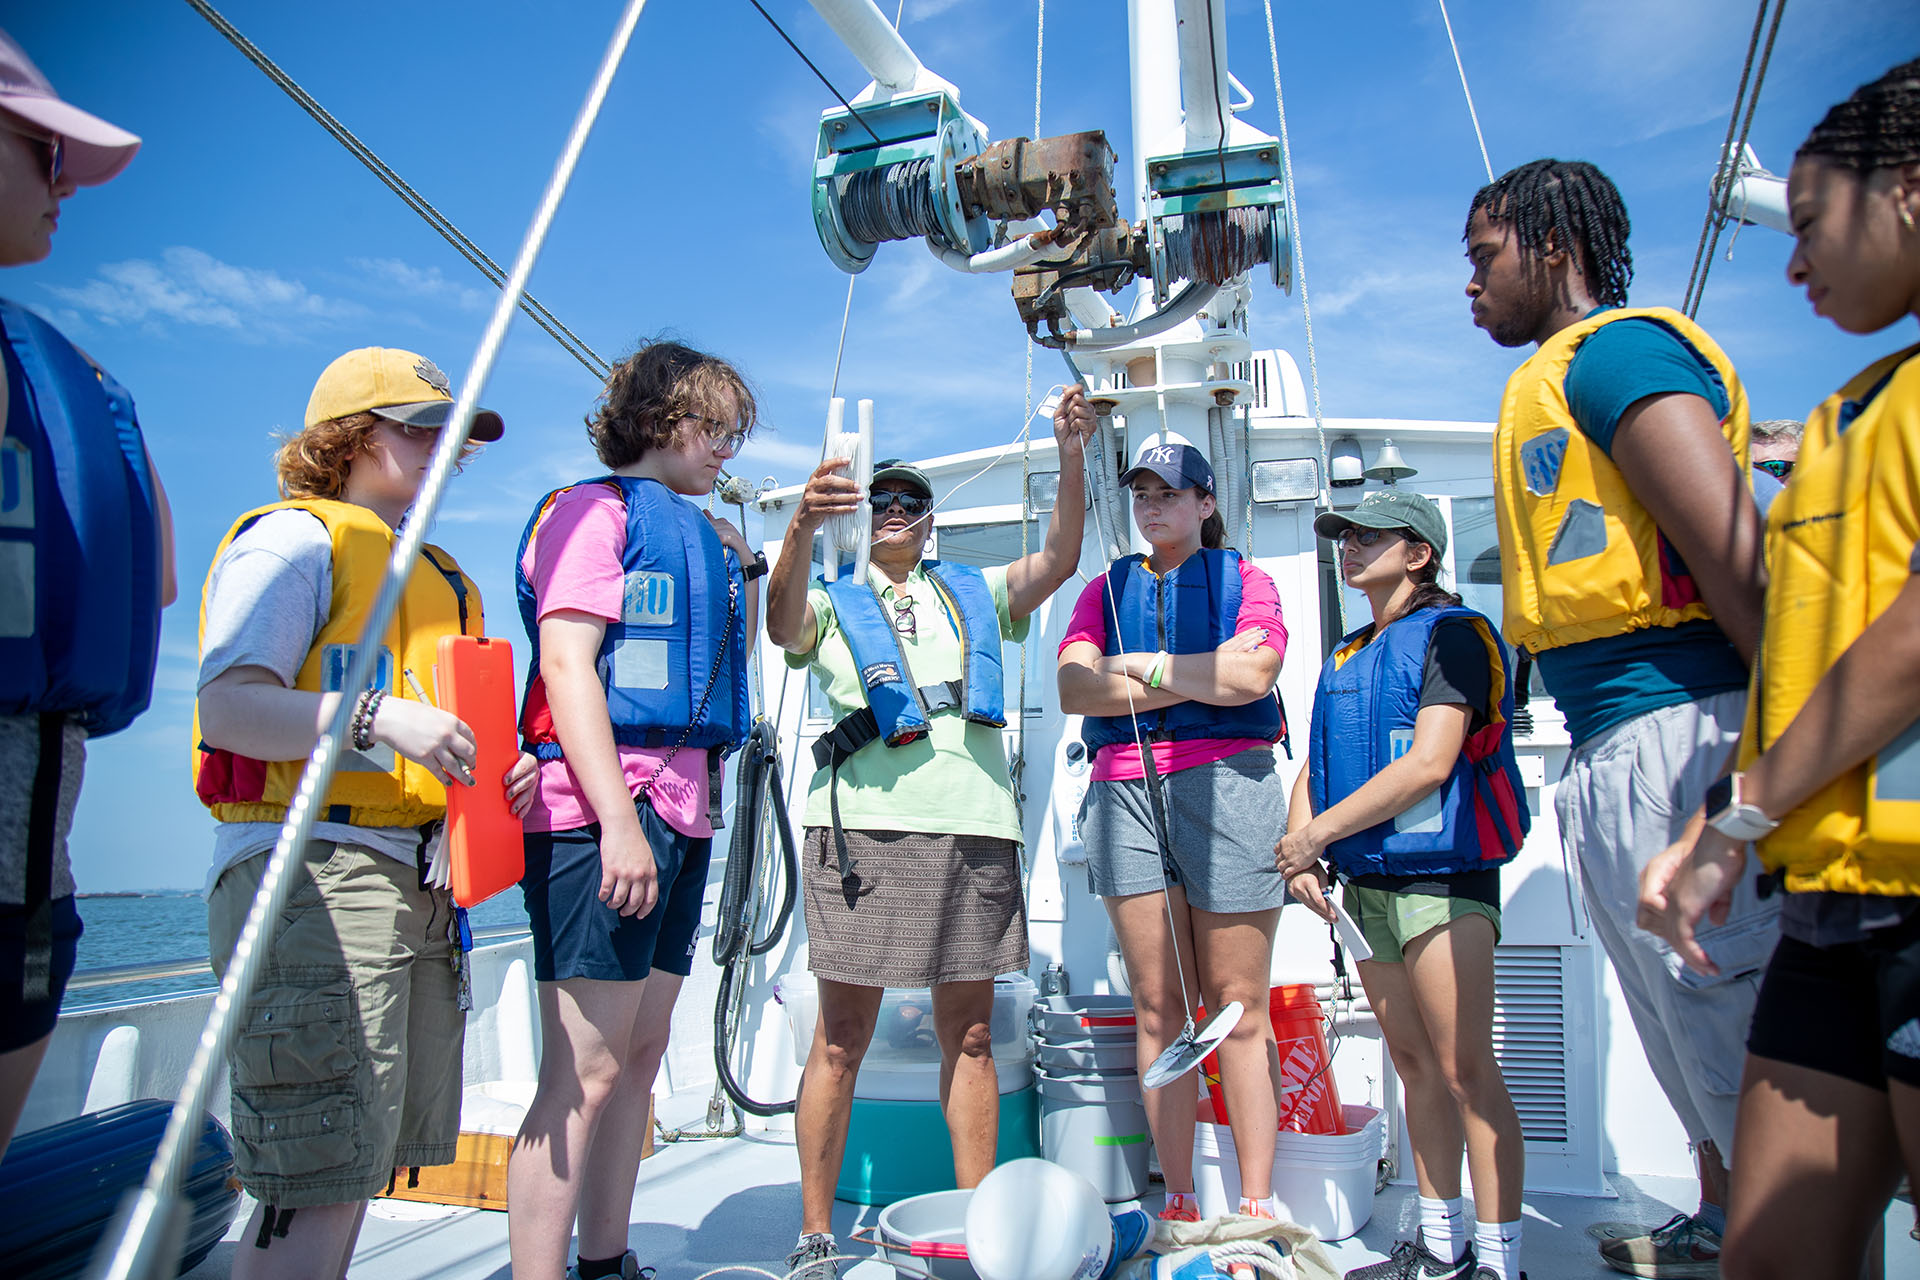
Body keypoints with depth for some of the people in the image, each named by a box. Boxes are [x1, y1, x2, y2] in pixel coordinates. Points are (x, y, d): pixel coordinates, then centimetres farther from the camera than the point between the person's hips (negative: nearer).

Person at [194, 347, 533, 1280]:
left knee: (349, 1176, 12)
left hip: (420, 881, 9)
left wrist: (500, 769, 10)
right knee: (321, 1187, -10)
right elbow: (228, 707, -13)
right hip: (311, 871, -8)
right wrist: (376, 716, -26)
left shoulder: (438, 575, 25)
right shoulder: (293, 540, -1)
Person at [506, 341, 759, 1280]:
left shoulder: (692, 532, 23)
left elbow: (735, 658, 35)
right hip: (600, 812, -9)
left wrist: (744, 566, 22)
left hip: (681, 813, 9)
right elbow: (567, 665, -14)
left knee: (642, 1052, 13)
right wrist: (617, 819, -21)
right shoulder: (593, 508, -1)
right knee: (586, 1069, -10)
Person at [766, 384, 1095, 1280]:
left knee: (968, 1032, 8)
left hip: (975, 826, 3)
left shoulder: (975, 594, 21)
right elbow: (782, 625, -8)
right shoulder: (835, 604, 15)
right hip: (864, 824, -2)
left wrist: (1071, 456, -9)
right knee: (843, 1035, -1)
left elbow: (1059, 560, 6)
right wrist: (803, 527, -26)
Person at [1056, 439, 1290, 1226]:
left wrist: (1140, 666, -3)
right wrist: (1199, 675, -5)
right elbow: (1073, 688, 2)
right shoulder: (1107, 587, 20)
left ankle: (1258, 1207, 7)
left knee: (1237, 1006, -1)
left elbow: (1253, 674, -8)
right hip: (1123, 791, 3)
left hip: (1225, 781, -2)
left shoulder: (1242, 578, 12)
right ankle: (1178, 1204, 10)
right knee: (1157, 1006, 2)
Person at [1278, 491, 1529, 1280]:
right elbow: (1315, 766, 16)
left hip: (1439, 875, -7)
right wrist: (1300, 849, -2)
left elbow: (1429, 763, -17)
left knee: (1465, 1070, -6)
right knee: (1414, 1067, 13)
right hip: (1365, 884, 7)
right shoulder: (1346, 657, 18)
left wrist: (1319, 832, -14)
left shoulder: (1452, 634, -6)